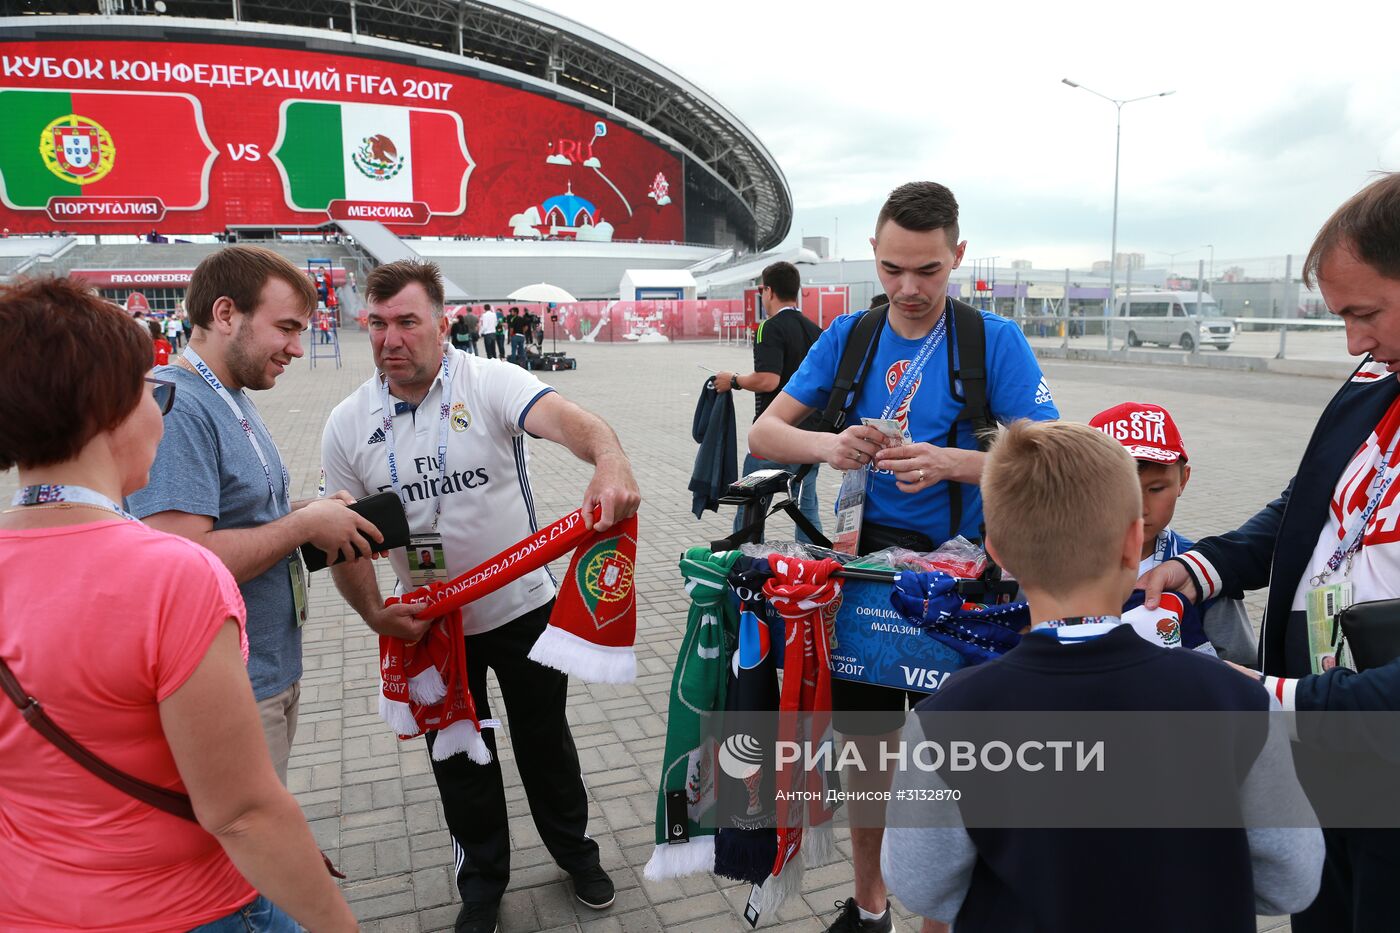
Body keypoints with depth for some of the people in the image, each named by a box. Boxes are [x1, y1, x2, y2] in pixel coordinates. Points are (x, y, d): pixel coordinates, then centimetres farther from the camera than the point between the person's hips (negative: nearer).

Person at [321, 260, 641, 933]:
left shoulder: (491, 383, -16)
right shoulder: (347, 425, -5)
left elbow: (565, 418, -37)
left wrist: (610, 462, -58)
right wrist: (375, 614, -14)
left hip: (525, 607, -2)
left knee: (545, 741, 17)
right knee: (458, 757, 18)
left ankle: (575, 852, 43)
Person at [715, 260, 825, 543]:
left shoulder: (771, 328, -13)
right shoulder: (815, 330, 12)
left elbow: (768, 380, -24)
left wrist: (733, 380, -8)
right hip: (811, 433, 7)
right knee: (807, 508, 13)